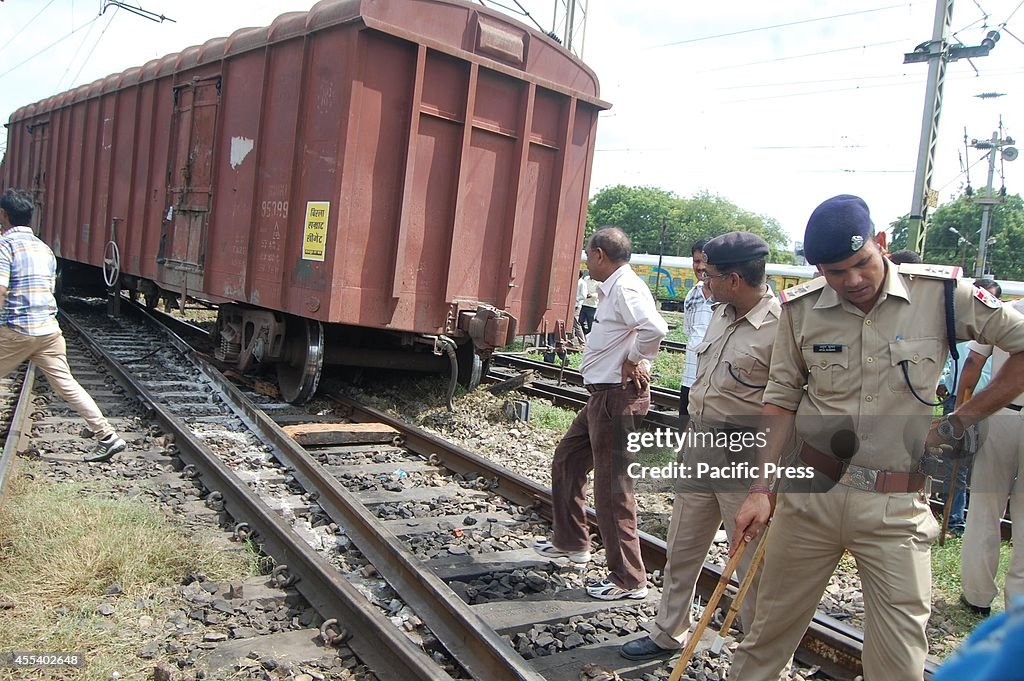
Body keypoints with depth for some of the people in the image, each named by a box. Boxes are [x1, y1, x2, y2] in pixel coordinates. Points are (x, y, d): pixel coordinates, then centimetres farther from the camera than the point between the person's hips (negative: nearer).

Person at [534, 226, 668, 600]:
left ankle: (628, 579, 7)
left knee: (612, 487, -4)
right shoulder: (612, 290, 14)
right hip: (602, 396, 11)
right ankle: (571, 541, 37)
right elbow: (638, 329, 25)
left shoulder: (625, 288, -17)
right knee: (567, 460, 22)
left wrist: (633, 361, -19)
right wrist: (632, 359, 8)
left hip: (618, 398, -11)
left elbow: (654, 328, -34)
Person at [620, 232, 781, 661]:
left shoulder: (780, 327, -18)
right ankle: (668, 634, 36)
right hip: (699, 444, 8)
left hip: (745, 454, -8)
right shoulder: (721, 313, 8)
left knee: (753, 563, 3)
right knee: (681, 548, 18)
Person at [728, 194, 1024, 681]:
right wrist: (762, 488, -4)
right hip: (810, 493, 2)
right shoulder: (801, 308, -2)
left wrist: (959, 422, -3)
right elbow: (781, 401, 4)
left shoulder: (941, 293, -6)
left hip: (895, 508, -1)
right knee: (768, 632, 14)